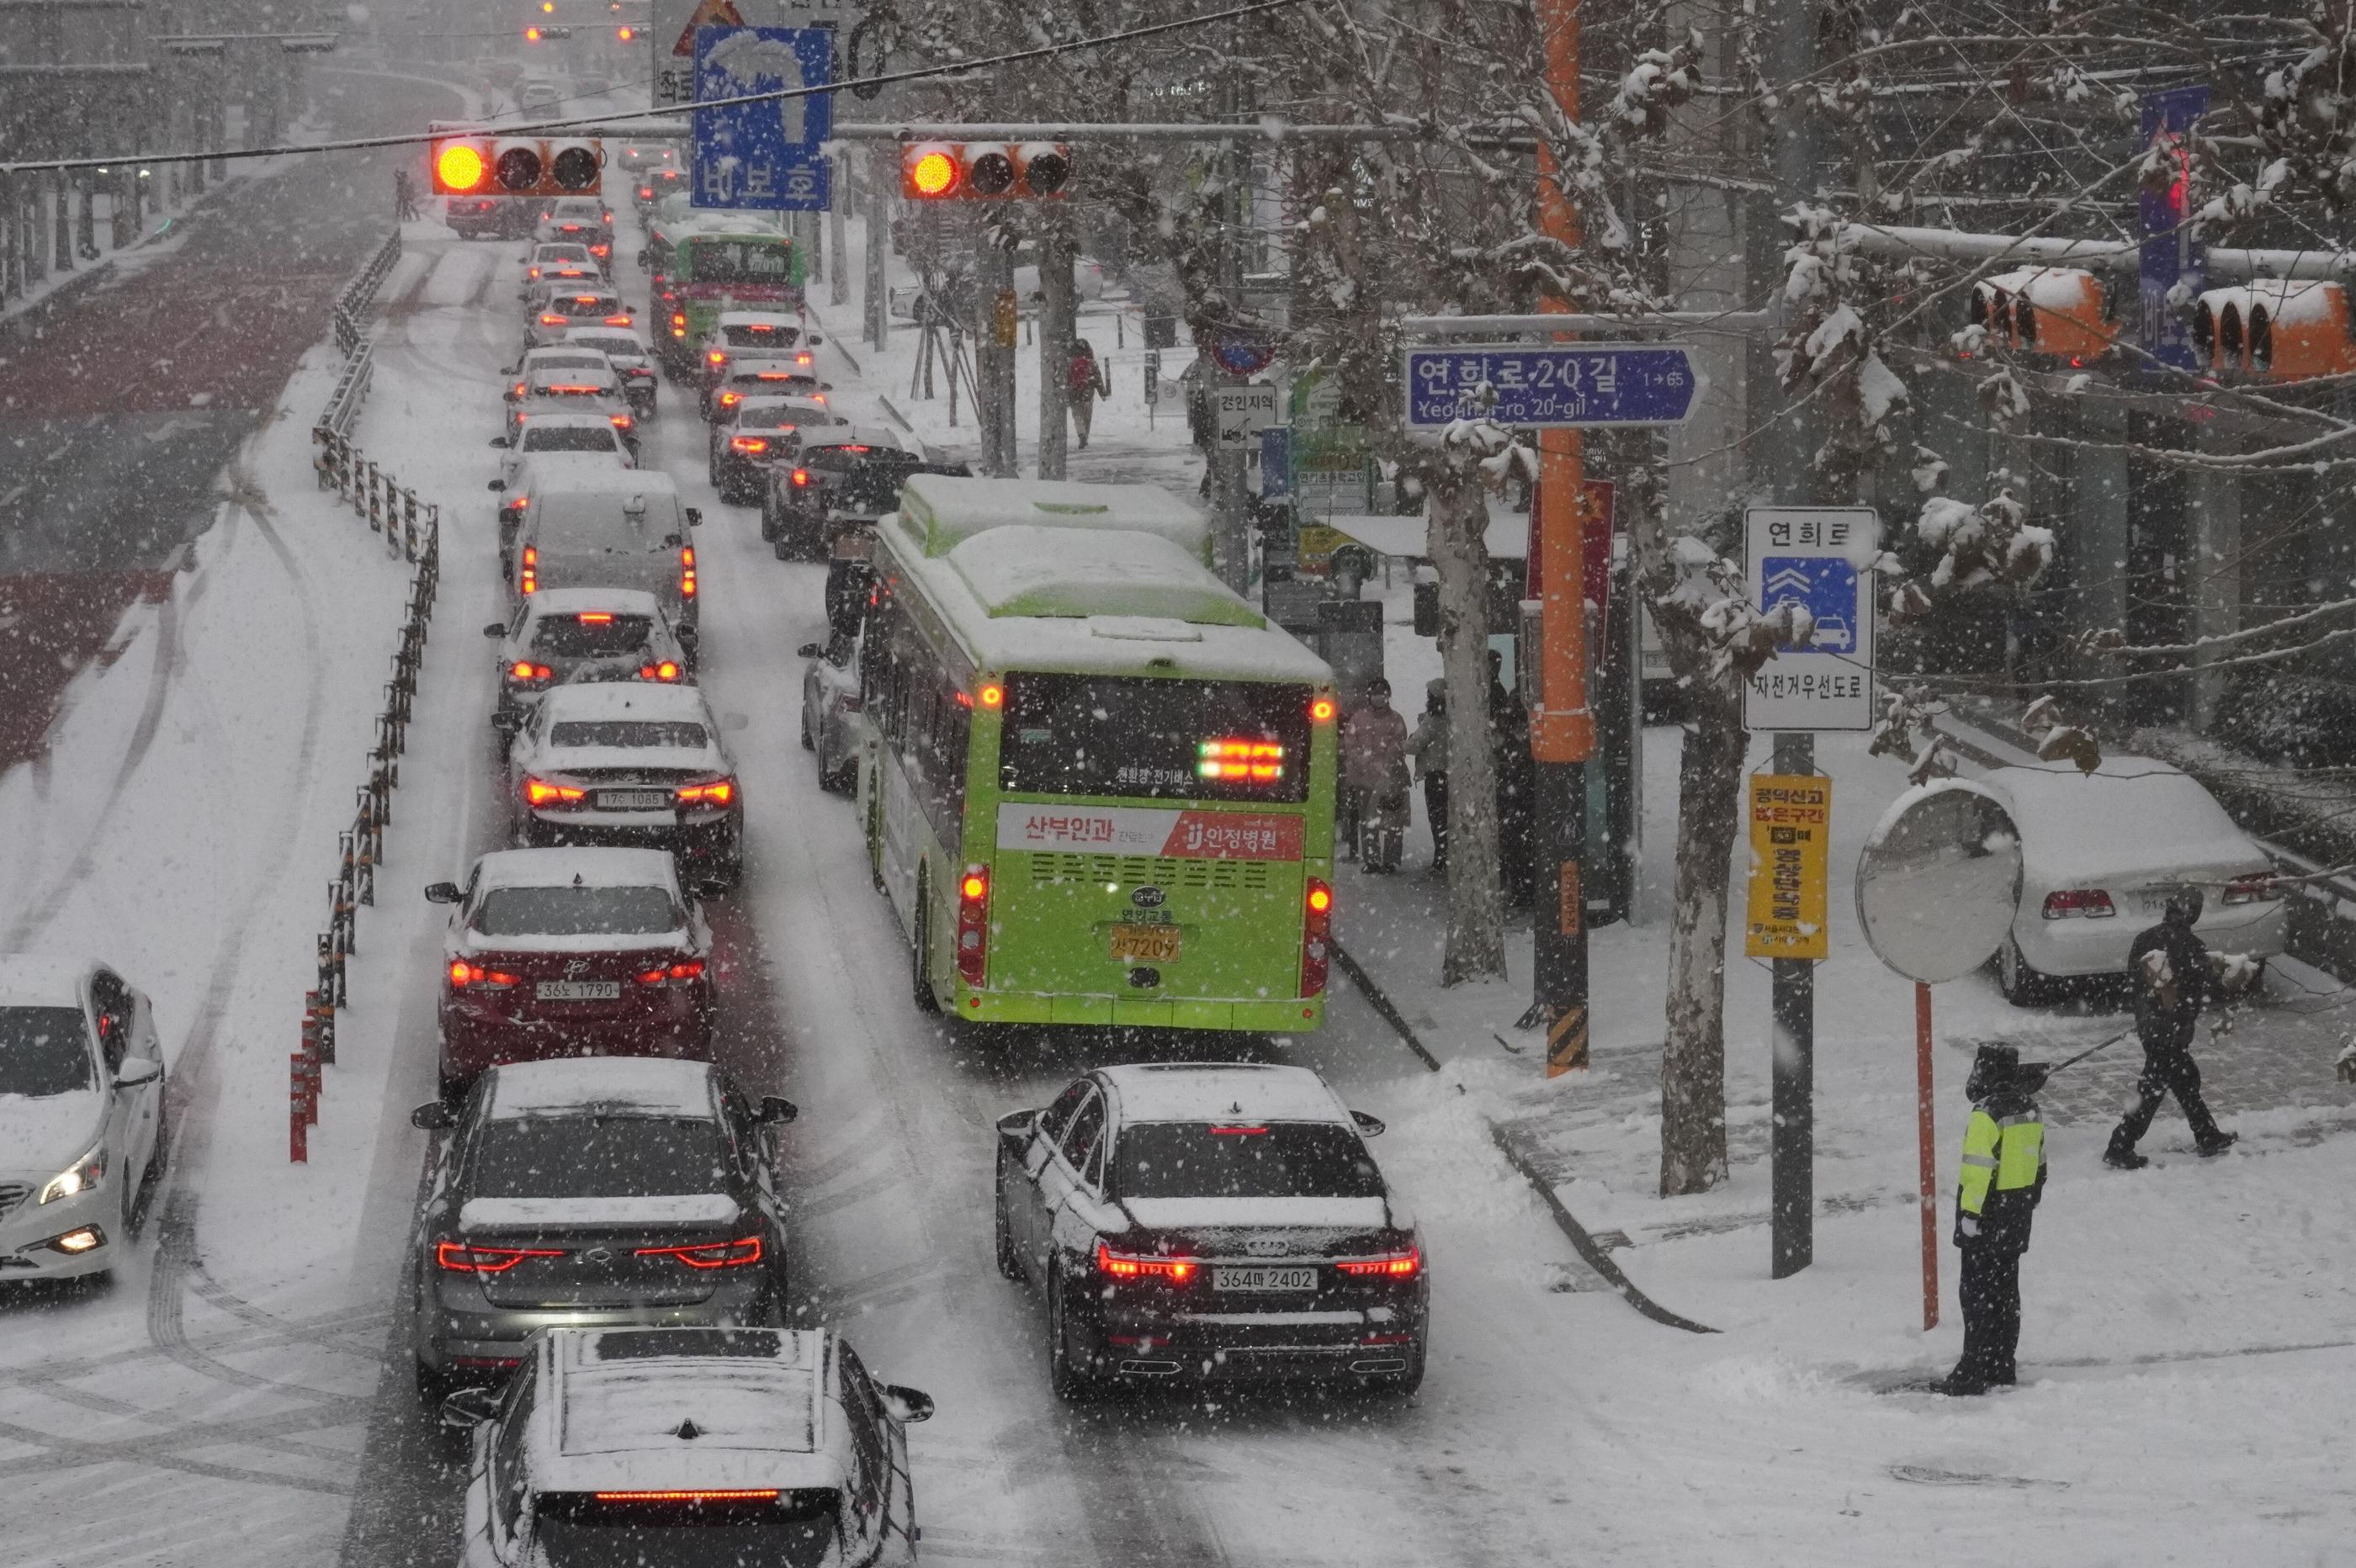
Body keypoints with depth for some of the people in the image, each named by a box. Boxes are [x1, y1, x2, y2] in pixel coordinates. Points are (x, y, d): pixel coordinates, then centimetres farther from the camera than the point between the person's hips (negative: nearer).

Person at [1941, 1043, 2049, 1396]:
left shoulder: (1987, 1114, -19)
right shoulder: (2029, 1110, 8)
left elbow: (1979, 1169, -22)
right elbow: (2039, 1164, 16)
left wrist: (1970, 1214, -17)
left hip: (1987, 1220, -8)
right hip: (2018, 1221, 8)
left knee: (1979, 1293, -4)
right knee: (2006, 1292, 15)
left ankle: (1973, 1373, -4)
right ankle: (2002, 1368, 21)